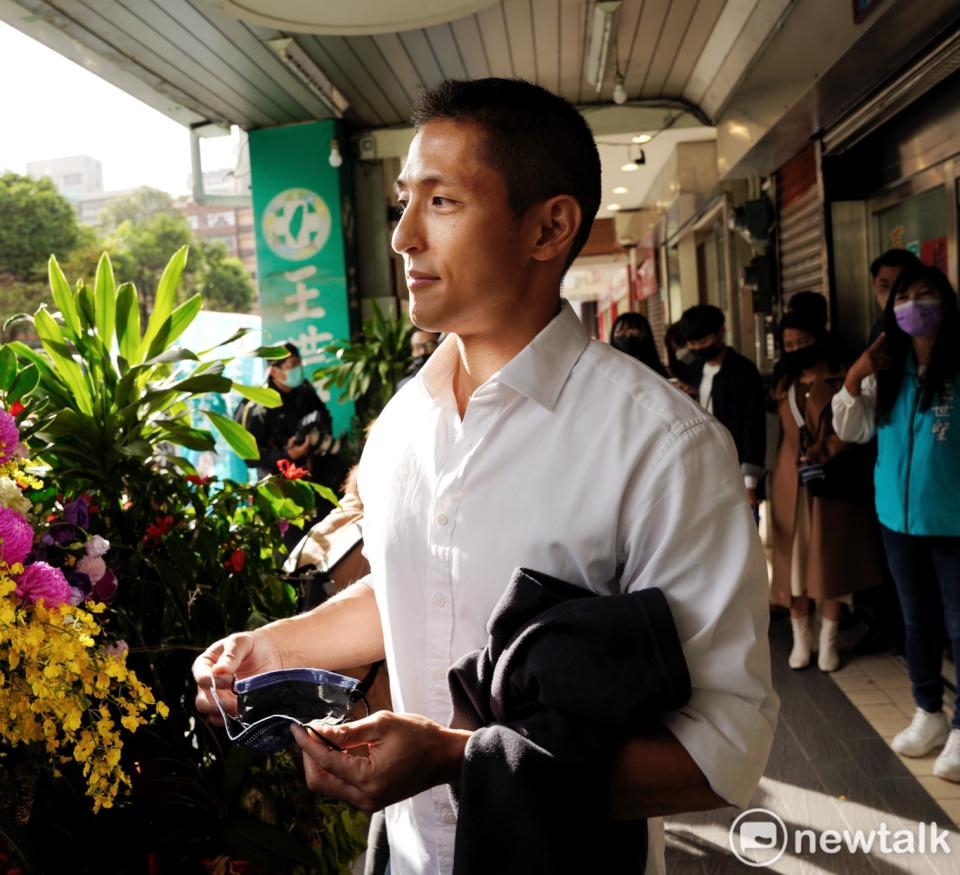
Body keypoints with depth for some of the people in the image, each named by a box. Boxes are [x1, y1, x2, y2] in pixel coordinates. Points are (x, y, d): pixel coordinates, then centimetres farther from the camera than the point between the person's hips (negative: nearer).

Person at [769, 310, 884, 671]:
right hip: (790, 486, 4)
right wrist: (777, 479, 6)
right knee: (793, 563, 5)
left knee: (830, 562, 3)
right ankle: (800, 640, 17)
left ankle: (828, 641, 15)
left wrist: (823, 452, -24)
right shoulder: (784, 386, 14)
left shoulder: (842, 379, -4)